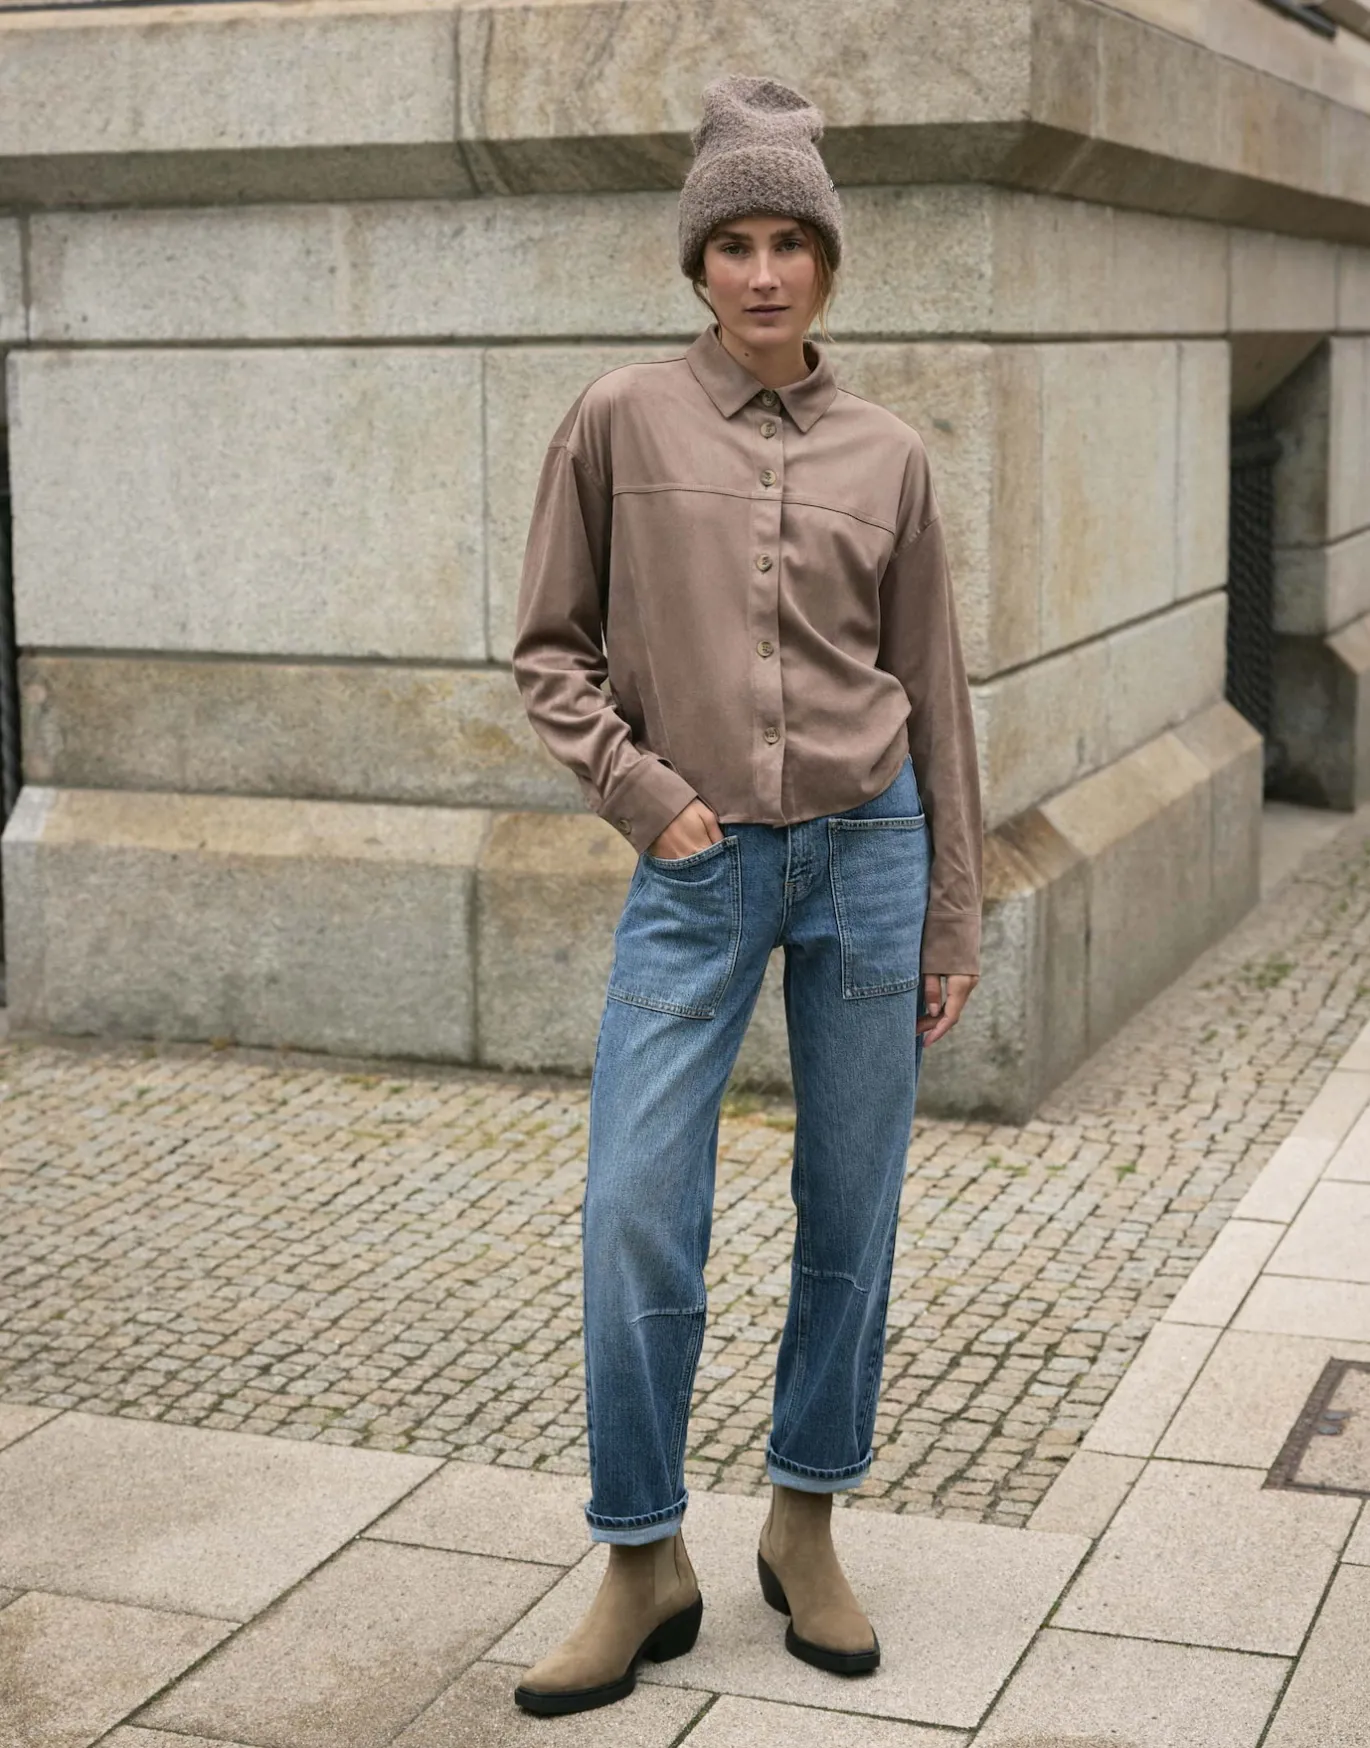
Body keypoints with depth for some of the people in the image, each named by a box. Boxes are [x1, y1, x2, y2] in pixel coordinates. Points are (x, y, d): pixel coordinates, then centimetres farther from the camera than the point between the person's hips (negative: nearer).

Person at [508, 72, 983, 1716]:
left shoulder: (887, 457, 4)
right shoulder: (619, 421, 0)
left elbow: (934, 693, 9)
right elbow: (550, 652, 5)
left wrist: (952, 917, 9)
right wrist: (645, 793, -8)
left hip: (866, 853, 2)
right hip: (697, 873, -1)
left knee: (850, 1214, 8)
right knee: (636, 1222, -5)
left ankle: (805, 1529, 25)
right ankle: (643, 1566, 11)